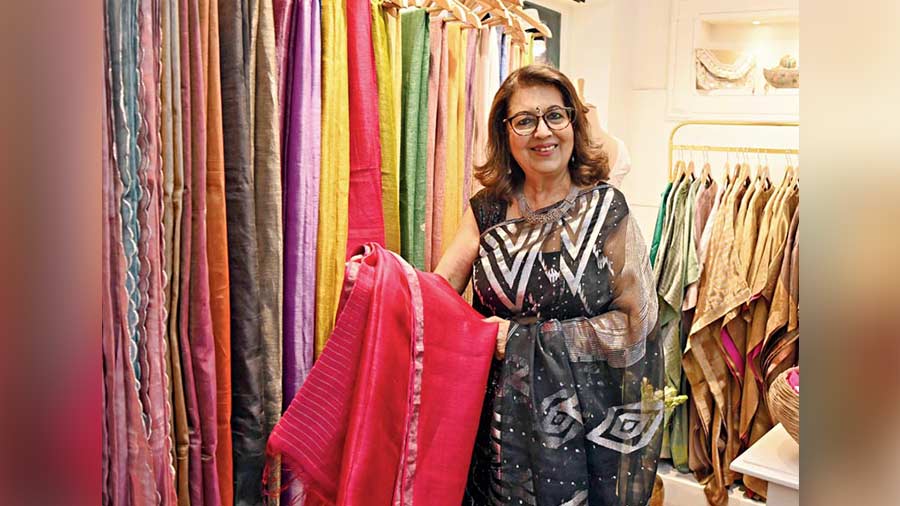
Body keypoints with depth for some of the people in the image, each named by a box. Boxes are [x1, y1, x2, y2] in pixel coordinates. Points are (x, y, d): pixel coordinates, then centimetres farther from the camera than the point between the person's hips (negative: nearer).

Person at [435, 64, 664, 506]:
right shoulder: (486, 210, 1)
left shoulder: (605, 209, -8)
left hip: (585, 420, -2)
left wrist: (522, 337, -15)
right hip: (501, 416, 2)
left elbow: (635, 323, -12)